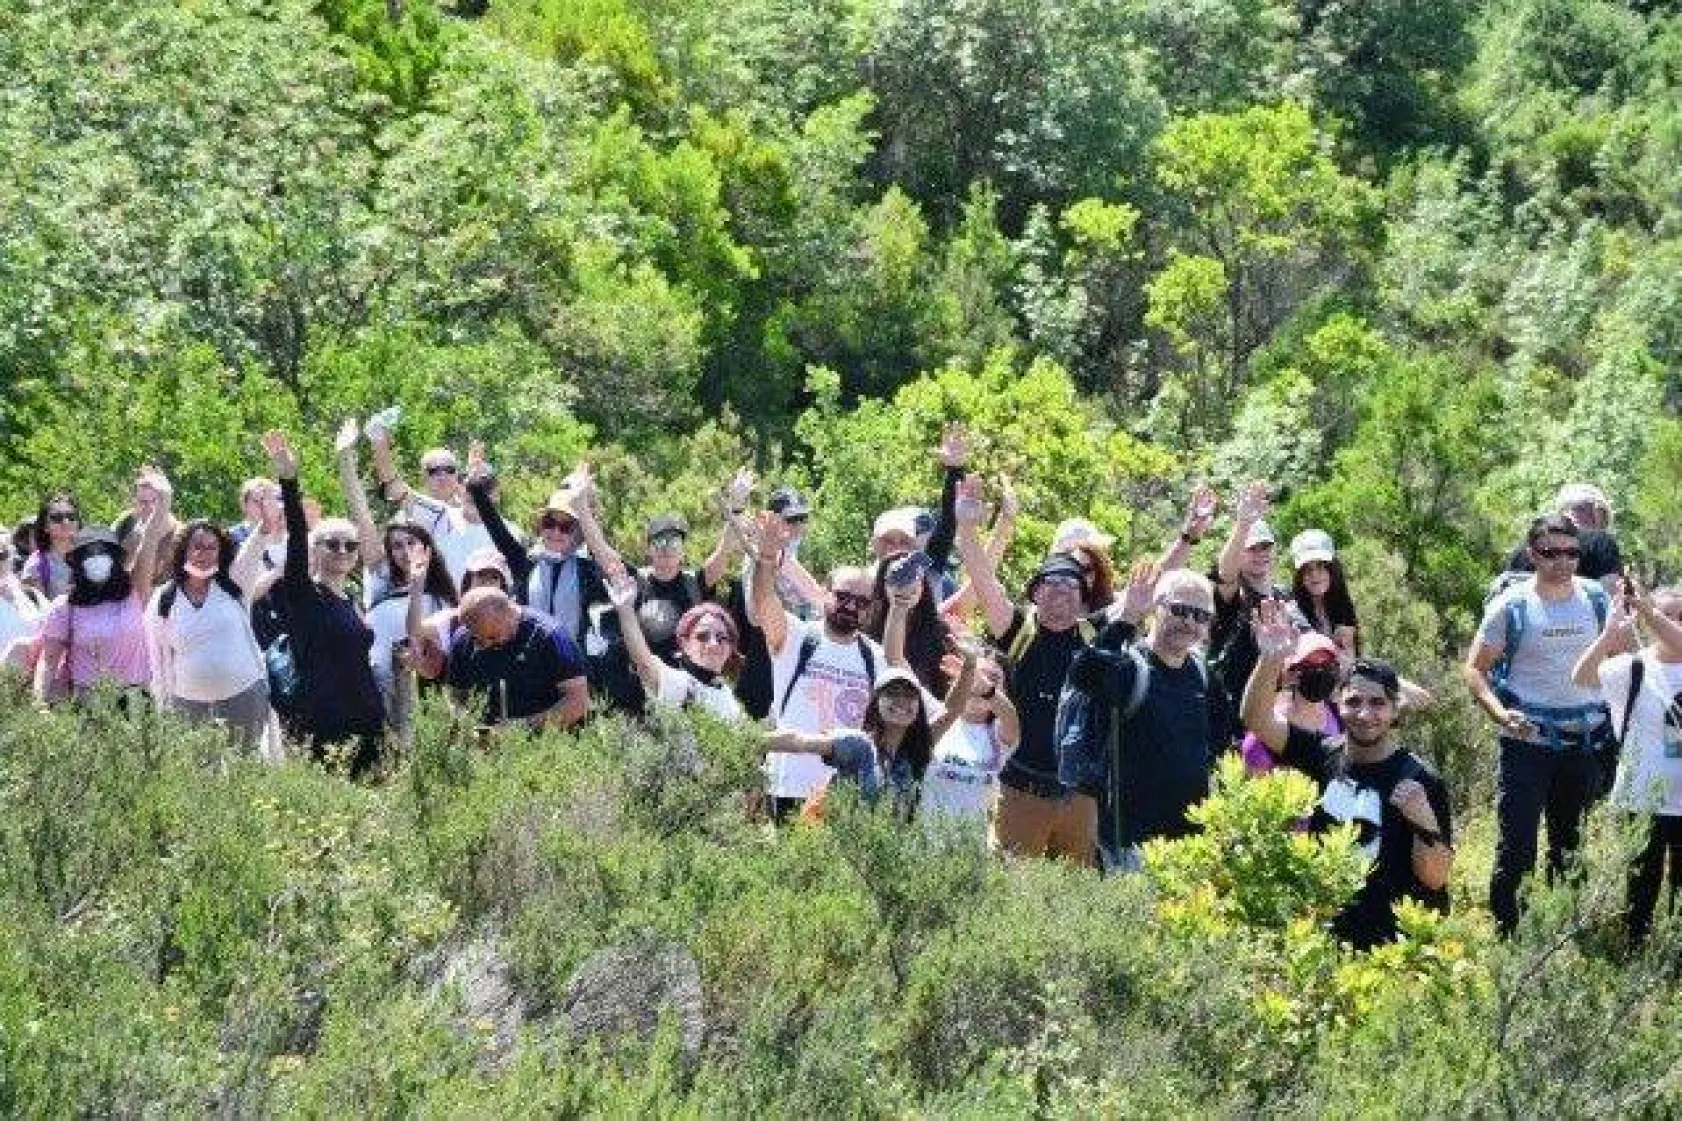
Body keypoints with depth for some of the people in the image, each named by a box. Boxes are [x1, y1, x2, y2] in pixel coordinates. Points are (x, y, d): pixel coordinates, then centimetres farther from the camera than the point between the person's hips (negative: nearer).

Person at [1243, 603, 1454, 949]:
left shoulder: (1419, 780, -12)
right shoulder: (1323, 754, -1)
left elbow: (1436, 878, -12)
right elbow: (1256, 718, -11)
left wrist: (1425, 823, -30)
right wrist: (1271, 660, -27)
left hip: (1394, 942, -4)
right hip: (1324, 930, 4)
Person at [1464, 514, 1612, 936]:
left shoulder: (1595, 597, 3)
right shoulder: (1512, 606, -7)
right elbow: (1474, 669, -4)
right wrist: (1501, 713, -18)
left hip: (1586, 741, 4)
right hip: (1528, 741, -4)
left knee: (1570, 847, 16)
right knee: (1517, 850, -7)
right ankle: (1504, 934, 4)